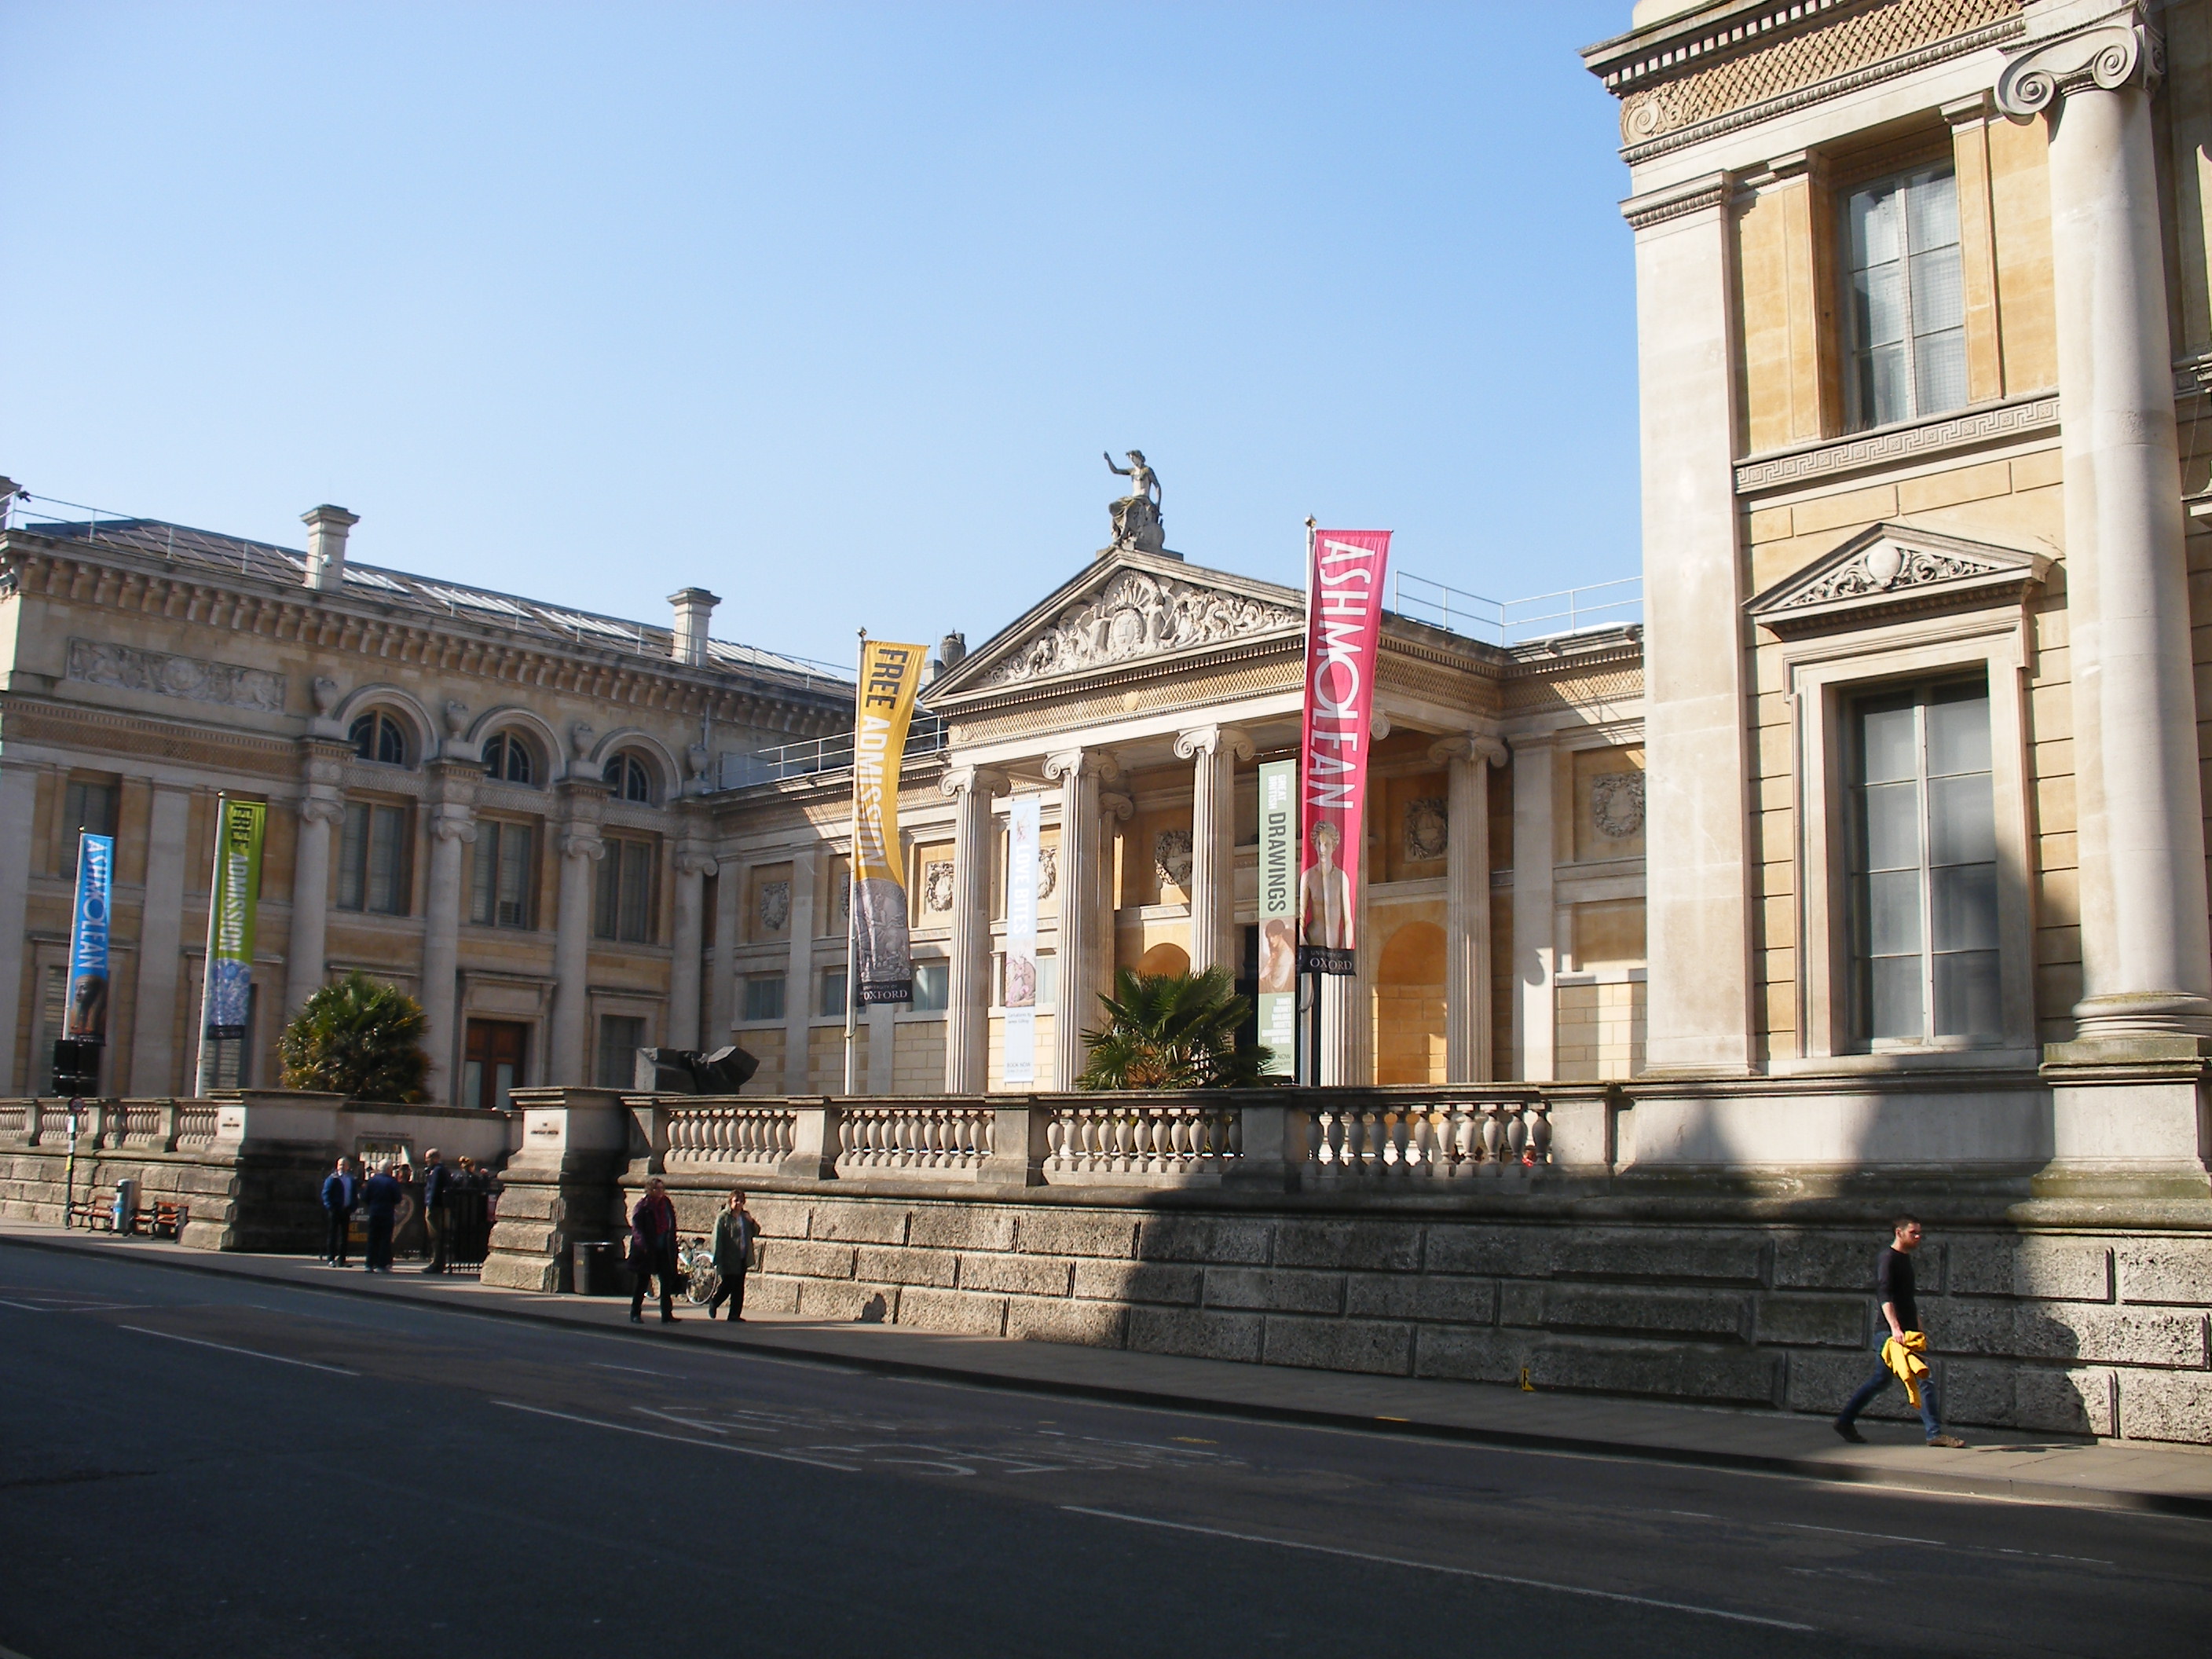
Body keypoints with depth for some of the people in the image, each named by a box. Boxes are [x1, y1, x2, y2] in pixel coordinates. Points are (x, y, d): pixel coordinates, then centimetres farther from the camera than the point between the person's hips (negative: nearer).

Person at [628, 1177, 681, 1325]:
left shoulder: (667, 1204, 8)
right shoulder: (643, 1207, -7)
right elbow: (636, 1227, -12)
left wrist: (672, 1245, 7)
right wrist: (643, 1246, -23)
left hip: (664, 1250, 5)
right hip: (647, 1250, -4)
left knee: (667, 1281, 1)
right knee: (642, 1282, 4)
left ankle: (667, 1315, 4)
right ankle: (635, 1314, 15)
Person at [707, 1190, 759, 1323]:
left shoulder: (746, 1216, 12)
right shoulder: (723, 1217, -6)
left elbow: (755, 1233, 15)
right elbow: (717, 1239, -8)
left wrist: (751, 1222, -5)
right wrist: (717, 1260, -13)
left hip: (742, 1259, 5)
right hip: (728, 1259, -5)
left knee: (739, 1288, 4)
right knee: (727, 1285, -1)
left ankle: (735, 1315, 8)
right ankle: (713, 1304, 26)